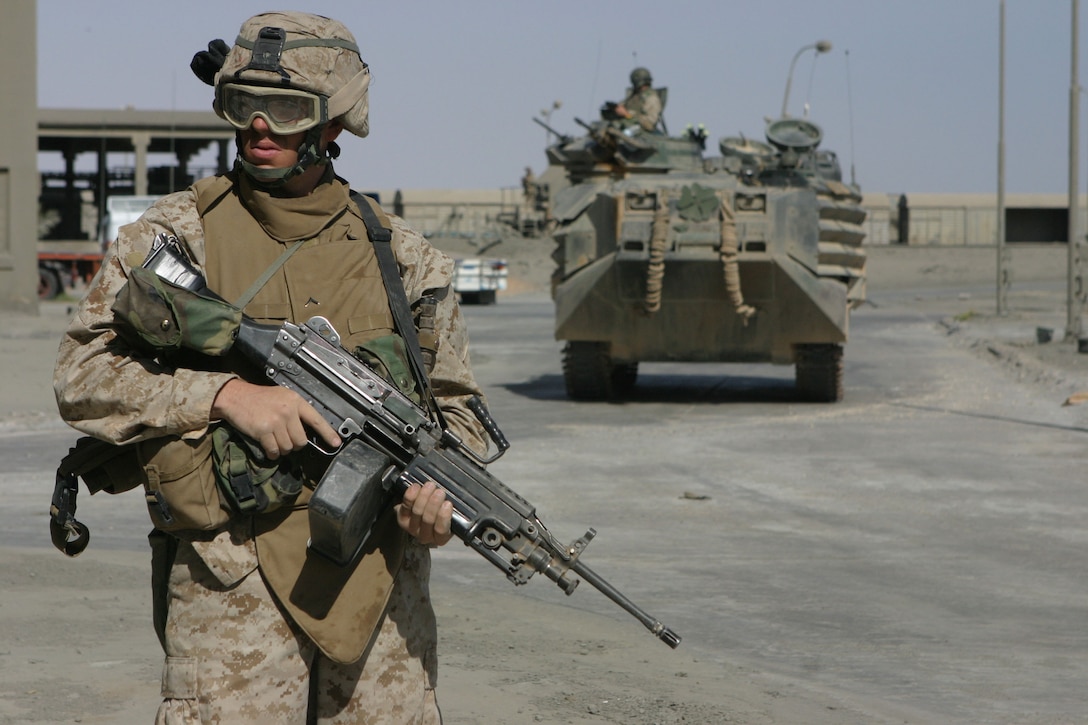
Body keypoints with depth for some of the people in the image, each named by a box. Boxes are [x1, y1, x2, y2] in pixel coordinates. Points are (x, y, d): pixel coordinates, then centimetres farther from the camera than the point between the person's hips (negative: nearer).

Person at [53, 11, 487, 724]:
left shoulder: (404, 257, 9)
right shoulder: (174, 233, 2)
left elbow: (454, 404, 15)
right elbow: (83, 375, -4)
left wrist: (440, 486, -8)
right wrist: (226, 394, -16)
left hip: (383, 575, 3)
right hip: (233, 578, -3)